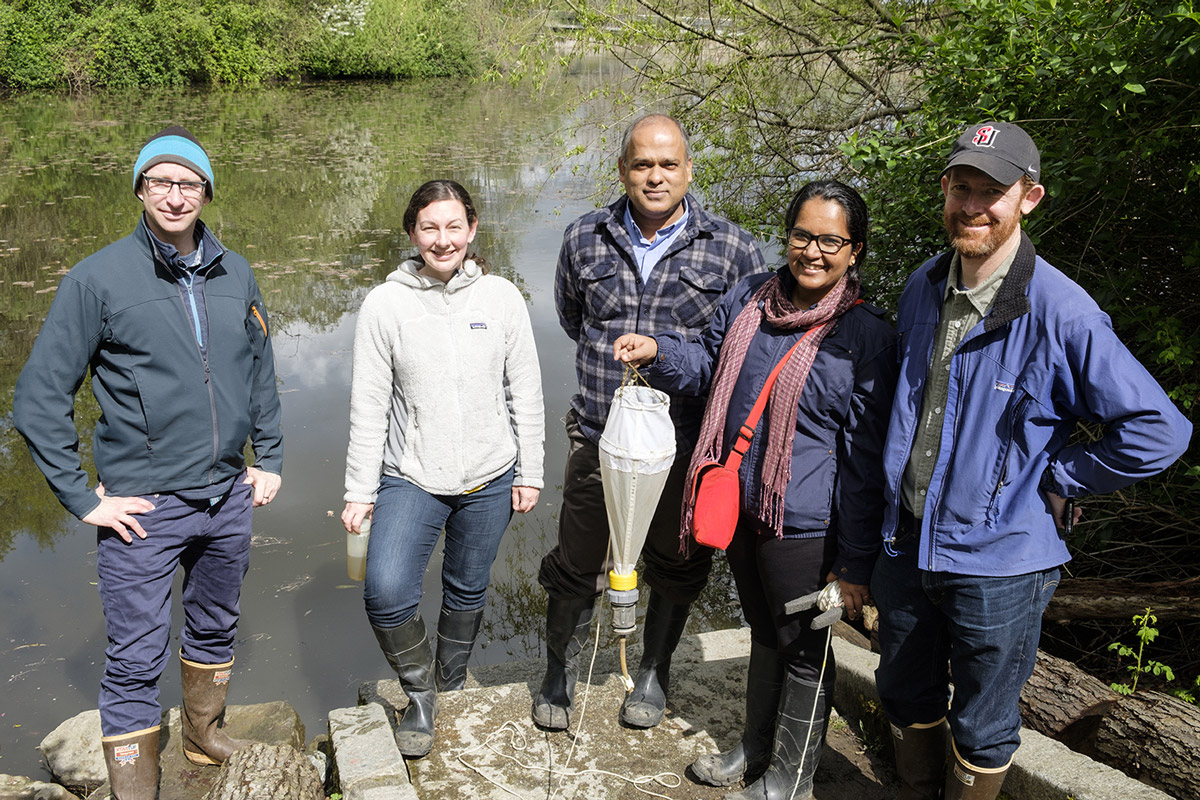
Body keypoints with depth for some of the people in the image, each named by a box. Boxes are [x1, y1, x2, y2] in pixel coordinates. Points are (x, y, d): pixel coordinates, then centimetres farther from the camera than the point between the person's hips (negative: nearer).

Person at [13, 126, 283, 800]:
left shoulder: (235, 275, 3)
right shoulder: (100, 278, -10)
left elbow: (261, 373, 16)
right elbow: (39, 399, -8)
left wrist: (271, 459, 12)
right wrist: (83, 498, -10)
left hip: (229, 498, 5)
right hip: (144, 508, -5)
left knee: (215, 628, 22)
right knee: (136, 662, 0)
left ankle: (205, 735, 46)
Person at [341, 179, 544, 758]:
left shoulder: (502, 298, -2)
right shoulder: (386, 303, -6)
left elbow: (525, 393, 3)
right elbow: (368, 404, -4)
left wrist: (530, 472, 3)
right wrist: (359, 490, -4)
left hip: (489, 479, 2)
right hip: (409, 479, -1)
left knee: (468, 591, 16)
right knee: (386, 595, -18)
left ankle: (451, 687, 43)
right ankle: (419, 691, 10)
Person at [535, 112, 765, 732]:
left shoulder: (732, 249, -6)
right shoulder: (585, 239, 1)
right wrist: (615, 358, 10)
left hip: (686, 444, -1)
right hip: (598, 437, 1)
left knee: (676, 570, 16)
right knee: (576, 566, 12)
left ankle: (653, 675, 41)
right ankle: (559, 676, 36)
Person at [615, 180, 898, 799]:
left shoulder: (867, 337, -15)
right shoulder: (750, 299, 1)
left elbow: (865, 462, -14)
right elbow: (707, 367, 17)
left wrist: (855, 564, -14)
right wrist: (657, 352, -4)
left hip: (802, 522, -6)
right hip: (740, 505, 6)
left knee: (803, 649, 12)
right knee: (763, 632, 25)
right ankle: (754, 750, 45)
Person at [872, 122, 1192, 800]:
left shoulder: (1062, 313, -19)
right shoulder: (923, 288, 2)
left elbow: (1159, 430, -17)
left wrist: (1052, 479, -12)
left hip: (999, 564, -5)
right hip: (907, 546, 6)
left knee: (982, 733, 14)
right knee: (906, 700, 24)